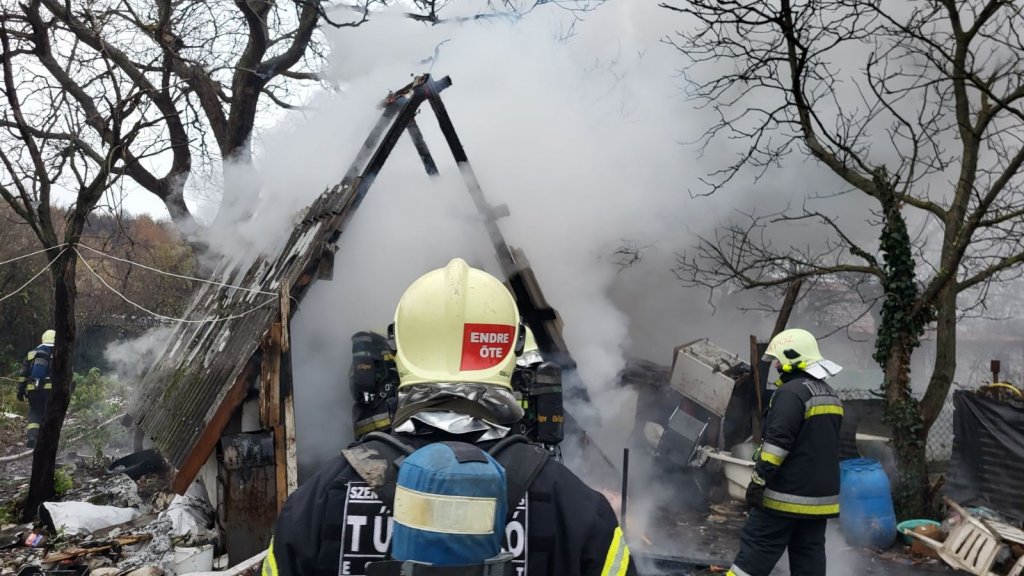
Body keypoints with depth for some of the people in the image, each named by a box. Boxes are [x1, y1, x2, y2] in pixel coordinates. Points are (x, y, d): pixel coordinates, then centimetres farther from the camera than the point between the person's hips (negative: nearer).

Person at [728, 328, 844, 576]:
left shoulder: (792, 392, -16)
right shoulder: (830, 395, 14)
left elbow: (778, 441, -22)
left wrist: (759, 479, -18)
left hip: (787, 495, -9)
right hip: (820, 494, 9)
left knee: (757, 547, -2)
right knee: (810, 555, 11)